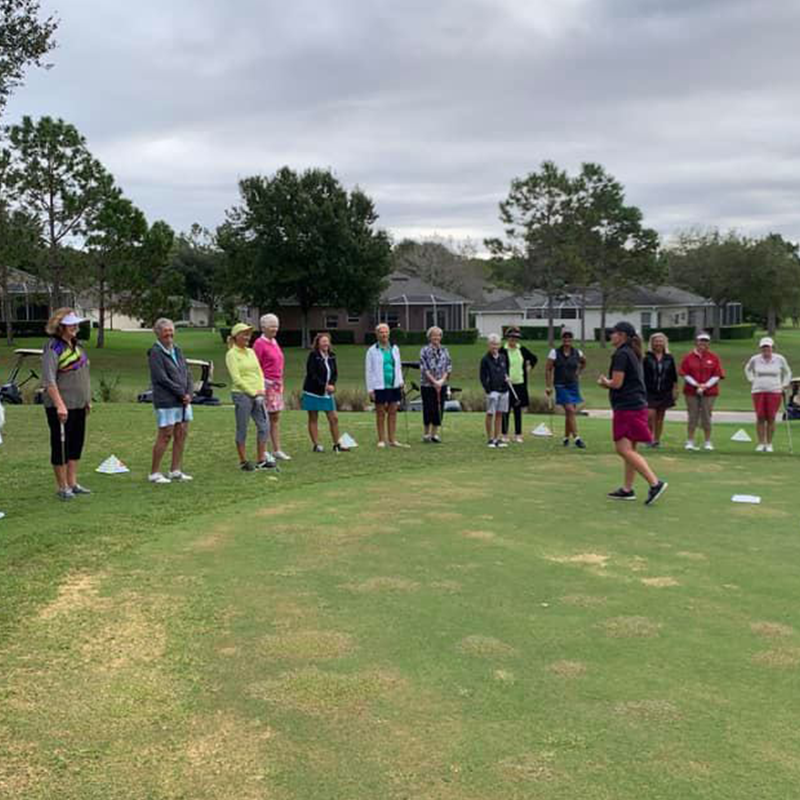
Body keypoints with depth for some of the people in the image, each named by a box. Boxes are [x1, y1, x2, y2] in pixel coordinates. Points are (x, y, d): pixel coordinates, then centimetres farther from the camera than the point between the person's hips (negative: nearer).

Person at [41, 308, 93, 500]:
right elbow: (48, 381, -21)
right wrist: (60, 405, -27)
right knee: (61, 445, 1)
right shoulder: (53, 349, -14)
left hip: (78, 405, 8)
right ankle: (62, 487, 11)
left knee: (77, 443, 13)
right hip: (61, 407, -8)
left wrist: (88, 400, 18)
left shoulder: (76, 345, 12)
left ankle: (73, 483, 23)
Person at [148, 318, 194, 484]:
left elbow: (187, 372, 14)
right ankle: (154, 473, 2)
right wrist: (182, 393, -12)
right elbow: (162, 378, -15)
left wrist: (189, 393, -1)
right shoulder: (155, 352, -8)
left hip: (183, 400, 7)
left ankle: (175, 471, 17)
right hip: (166, 401, -7)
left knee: (182, 435, 8)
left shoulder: (177, 350, 15)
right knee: (165, 436, -5)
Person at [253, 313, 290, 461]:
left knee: (276, 417, 11)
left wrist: (281, 382, 16)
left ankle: (277, 450, 16)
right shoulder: (259, 343, -11)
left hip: (277, 384, 8)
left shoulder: (274, 342, 14)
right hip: (266, 384, -8)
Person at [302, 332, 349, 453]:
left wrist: (332, 384, -11)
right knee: (313, 419, 2)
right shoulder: (313, 356, -9)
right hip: (313, 392, -5)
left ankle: (337, 444, 13)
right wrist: (324, 386, -18)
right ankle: (316, 445, 7)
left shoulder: (331, 356, 8)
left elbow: (335, 373, 9)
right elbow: (311, 374, -15)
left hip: (327, 393, 6)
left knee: (334, 418, 4)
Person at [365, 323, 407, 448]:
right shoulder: (372, 351, -2)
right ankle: (381, 440, 9)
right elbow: (369, 371, -2)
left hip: (394, 385, 4)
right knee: (380, 413, 2)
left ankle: (392, 440, 12)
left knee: (393, 413, 6)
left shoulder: (394, 349, 10)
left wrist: (400, 382, 6)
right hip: (379, 386, -4)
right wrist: (370, 389, -7)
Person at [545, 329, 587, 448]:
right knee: (570, 411, -14)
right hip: (561, 386, -4)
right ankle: (577, 438, -16)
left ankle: (566, 438, 22)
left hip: (574, 385, 4)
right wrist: (548, 386, -8)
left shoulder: (577, 353, 4)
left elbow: (584, 363, 26)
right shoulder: (555, 352, -5)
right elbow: (548, 369, -3)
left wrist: (578, 373, 13)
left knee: (570, 413, 9)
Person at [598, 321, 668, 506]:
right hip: (637, 406, 10)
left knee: (624, 449, -13)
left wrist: (604, 382, 2)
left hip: (627, 408, -10)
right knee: (630, 449, 13)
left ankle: (655, 483, -19)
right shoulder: (633, 354, 18)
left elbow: (616, 383, -17)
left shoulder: (621, 354, -13)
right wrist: (608, 383, 14)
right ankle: (627, 489, 19)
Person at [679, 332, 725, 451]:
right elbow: (685, 375, 0)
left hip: (709, 392, 0)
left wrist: (706, 385, -12)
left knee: (706, 417, 2)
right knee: (693, 417, 1)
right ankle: (690, 442, 5)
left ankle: (708, 442, 10)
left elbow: (717, 375, 1)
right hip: (691, 392, 0)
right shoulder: (688, 357, 4)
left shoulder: (714, 357, 5)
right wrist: (696, 385, -12)